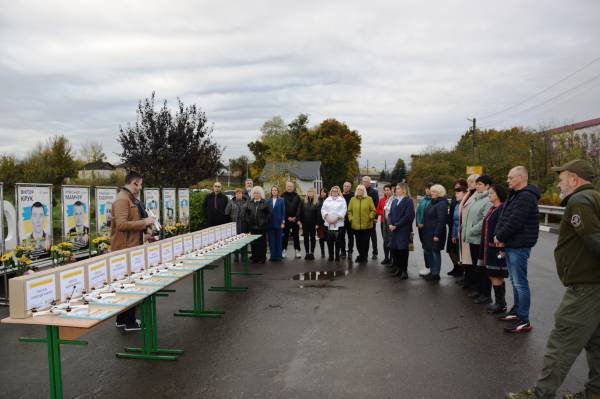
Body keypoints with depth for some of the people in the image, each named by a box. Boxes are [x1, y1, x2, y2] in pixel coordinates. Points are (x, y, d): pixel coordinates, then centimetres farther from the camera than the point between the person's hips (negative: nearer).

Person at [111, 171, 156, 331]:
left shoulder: (130, 199, 16)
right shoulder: (122, 200, -17)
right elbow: (121, 224, -26)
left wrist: (145, 222, 12)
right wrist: (144, 222, -22)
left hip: (131, 247, 10)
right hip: (125, 249, -10)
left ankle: (122, 319, 27)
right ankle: (130, 322, 7)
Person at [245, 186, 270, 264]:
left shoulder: (264, 203, 1)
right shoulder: (249, 203, 11)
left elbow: (269, 214, -2)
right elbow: (245, 213, 13)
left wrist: (265, 222, -8)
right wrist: (247, 221, 3)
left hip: (261, 226, -3)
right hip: (252, 226, 3)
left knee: (262, 243, 1)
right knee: (253, 243, 6)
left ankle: (262, 258, 9)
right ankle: (254, 257, 15)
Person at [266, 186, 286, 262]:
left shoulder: (281, 200, 1)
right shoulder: (268, 201, 6)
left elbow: (283, 212, -1)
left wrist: (283, 222, -7)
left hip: (278, 223, -2)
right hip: (270, 223, 2)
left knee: (279, 240, 4)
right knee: (271, 240, 4)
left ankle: (278, 255, 11)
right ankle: (273, 255, 11)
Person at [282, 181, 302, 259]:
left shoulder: (297, 197, 7)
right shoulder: (283, 196, 4)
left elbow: (299, 208, 1)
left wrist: (296, 217, -10)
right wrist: (287, 217, -10)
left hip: (295, 220, 1)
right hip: (286, 220, -1)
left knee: (296, 235, 4)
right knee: (285, 235, 2)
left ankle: (297, 251, 8)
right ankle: (283, 250, 7)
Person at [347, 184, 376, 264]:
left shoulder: (369, 199, 1)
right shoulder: (353, 199, 6)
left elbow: (373, 210, 1)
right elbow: (349, 211, 9)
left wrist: (370, 217, -11)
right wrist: (351, 219, -2)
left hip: (366, 225, -2)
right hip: (356, 225, 2)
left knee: (365, 242, 4)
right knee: (358, 242, 9)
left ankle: (365, 256, 18)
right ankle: (361, 255, 25)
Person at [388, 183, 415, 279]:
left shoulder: (408, 201, -6)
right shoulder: (394, 200, 14)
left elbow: (408, 216, -13)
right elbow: (390, 213, 13)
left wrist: (396, 225, -15)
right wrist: (390, 224, -4)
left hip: (404, 229, -6)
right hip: (393, 229, 6)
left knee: (403, 249, -4)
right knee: (393, 248, 6)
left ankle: (404, 270, 6)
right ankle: (397, 268, 19)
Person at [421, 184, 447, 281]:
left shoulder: (441, 204, -14)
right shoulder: (432, 202, 14)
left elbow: (441, 221, -19)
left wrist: (437, 235, -21)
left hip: (435, 233, -9)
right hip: (428, 232, 9)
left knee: (435, 252, 0)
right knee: (427, 251, 13)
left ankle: (436, 274, 10)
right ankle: (432, 271, 26)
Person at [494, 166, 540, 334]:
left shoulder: (526, 197, -17)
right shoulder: (514, 195, 15)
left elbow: (514, 222, -24)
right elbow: (503, 217, 13)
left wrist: (500, 237, -12)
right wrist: (499, 235, -2)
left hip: (519, 246, -10)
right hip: (510, 244, 10)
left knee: (520, 283, -5)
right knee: (515, 281, 18)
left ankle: (524, 321, 1)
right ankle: (516, 312, 29)